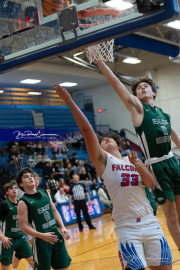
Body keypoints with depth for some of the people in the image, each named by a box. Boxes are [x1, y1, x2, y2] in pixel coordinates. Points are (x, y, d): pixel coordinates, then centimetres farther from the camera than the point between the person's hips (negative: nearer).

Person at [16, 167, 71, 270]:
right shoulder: (23, 203, -10)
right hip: (41, 240, -5)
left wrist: (63, 227, 2)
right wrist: (42, 236, -24)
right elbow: (24, 227, -14)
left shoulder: (45, 193, 7)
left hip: (56, 235, 6)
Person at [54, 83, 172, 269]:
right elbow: (86, 129, -5)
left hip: (151, 223, 4)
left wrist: (138, 165, -11)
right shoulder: (102, 159, 6)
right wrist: (69, 101, -10)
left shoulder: (133, 160, 18)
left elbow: (151, 184, 4)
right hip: (127, 228, -4)